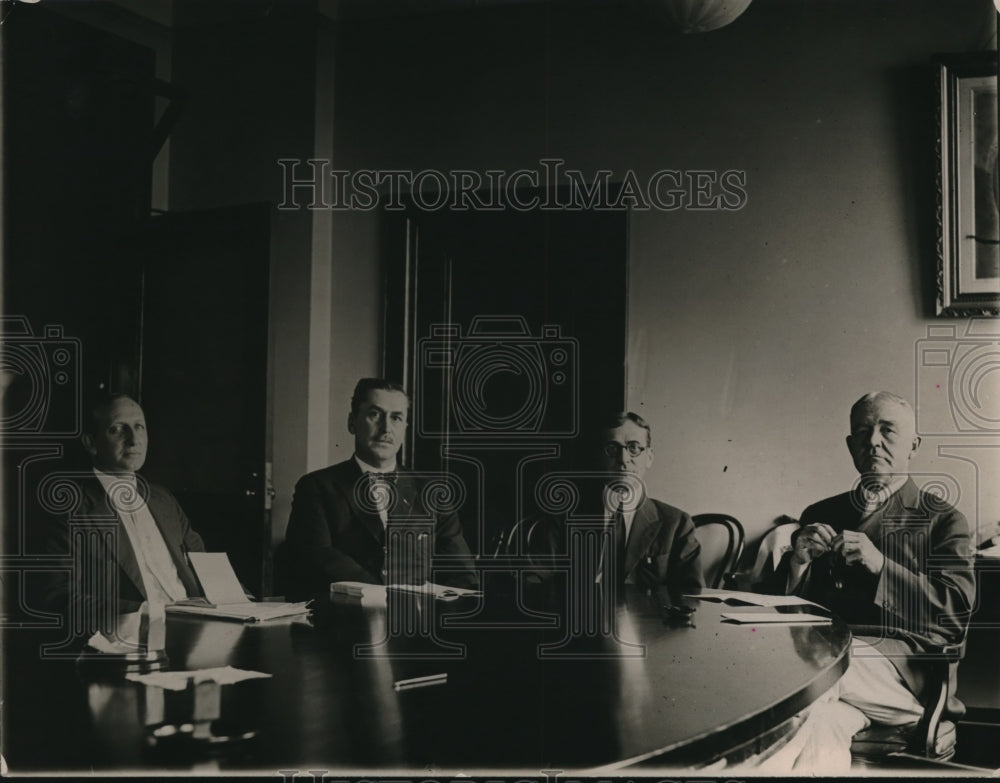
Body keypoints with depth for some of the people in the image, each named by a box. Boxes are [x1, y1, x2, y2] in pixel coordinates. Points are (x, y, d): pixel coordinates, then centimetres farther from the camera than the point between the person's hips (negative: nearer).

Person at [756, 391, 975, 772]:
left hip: (903, 660, -2)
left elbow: (958, 609, -1)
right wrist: (797, 562, -3)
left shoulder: (943, 520, 14)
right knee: (821, 728, -35)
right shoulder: (819, 514, 23)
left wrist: (881, 565, -12)